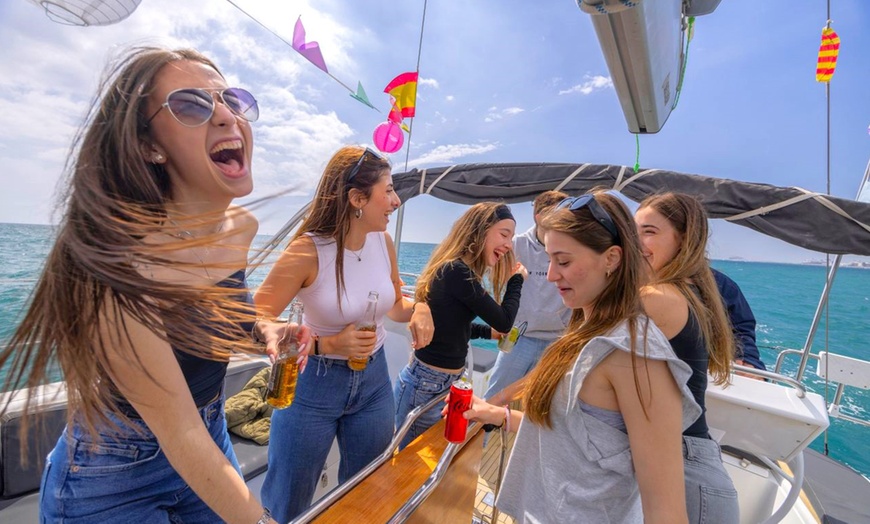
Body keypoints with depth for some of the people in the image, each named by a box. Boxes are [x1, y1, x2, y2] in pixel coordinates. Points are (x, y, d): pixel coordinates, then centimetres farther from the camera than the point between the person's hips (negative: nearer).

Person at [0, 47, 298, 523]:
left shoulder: (242, 226, -12)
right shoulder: (122, 265, -33)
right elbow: (182, 438, -29)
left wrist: (261, 327, -9)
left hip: (213, 440, 6)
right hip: (111, 478, -5)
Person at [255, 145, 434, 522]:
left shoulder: (384, 242, -7)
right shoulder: (307, 251, -22)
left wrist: (418, 309, -13)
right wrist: (327, 345, -25)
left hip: (374, 380, 5)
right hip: (313, 384, -4)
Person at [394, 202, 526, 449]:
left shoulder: (456, 269, 6)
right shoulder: (457, 272, -24)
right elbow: (504, 321, -17)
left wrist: (488, 332, 12)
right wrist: (516, 279, -4)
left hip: (444, 383, 9)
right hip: (427, 386, -9)